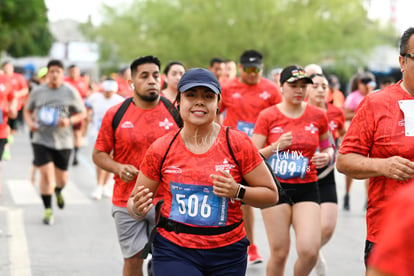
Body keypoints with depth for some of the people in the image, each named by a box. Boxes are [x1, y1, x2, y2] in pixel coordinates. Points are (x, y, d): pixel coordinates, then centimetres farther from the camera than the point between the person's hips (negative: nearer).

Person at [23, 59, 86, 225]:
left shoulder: (71, 92, -2)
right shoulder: (38, 92, 1)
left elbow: (82, 113, 4)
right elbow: (27, 110, 15)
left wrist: (69, 121, -15)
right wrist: (30, 123, -6)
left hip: (63, 141, 1)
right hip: (42, 139, 0)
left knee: (62, 178, 10)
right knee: (46, 173, -13)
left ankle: (58, 192, 47)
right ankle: (48, 210, -1)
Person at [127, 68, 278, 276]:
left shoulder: (237, 143, -2)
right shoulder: (160, 149, 0)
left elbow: (271, 194, 2)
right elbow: (135, 200, 9)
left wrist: (237, 192, -15)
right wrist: (138, 209, -13)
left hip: (226, 254, 1)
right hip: (173, 252, -1)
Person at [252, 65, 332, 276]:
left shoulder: (318, 116, 5)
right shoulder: (268, 116, -1)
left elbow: (327, 147, 20)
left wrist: (326, 156, -2)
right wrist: (275, 147, -17)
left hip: (307, 189, 1)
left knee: (309, 250, -15)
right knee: (279, 253, -1)